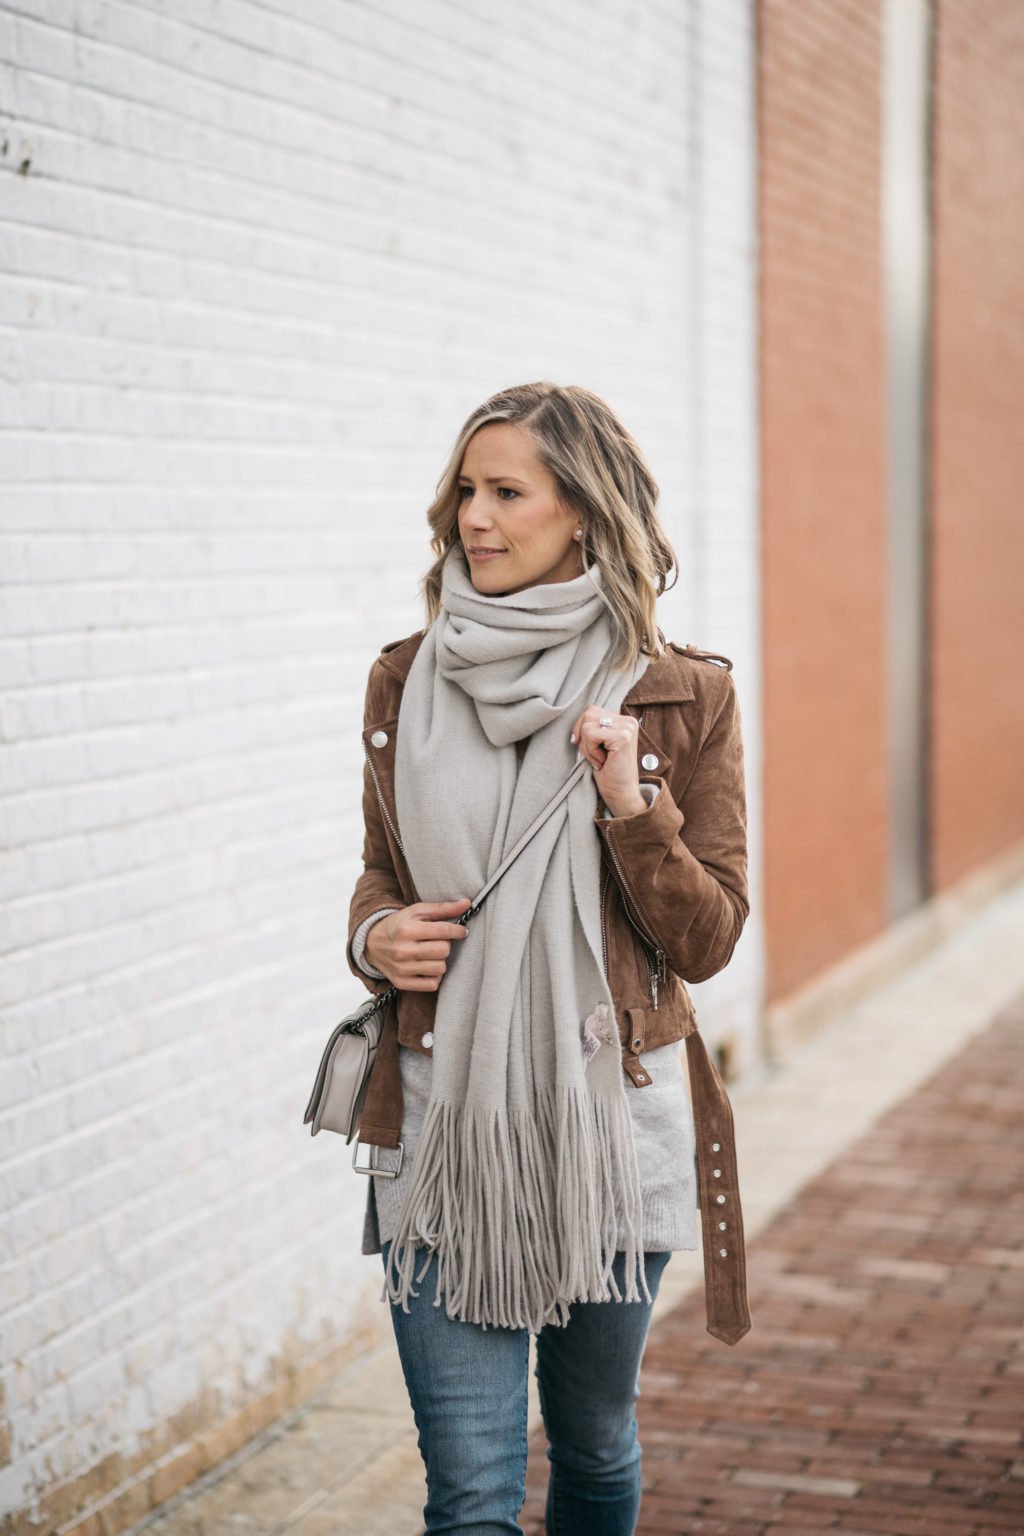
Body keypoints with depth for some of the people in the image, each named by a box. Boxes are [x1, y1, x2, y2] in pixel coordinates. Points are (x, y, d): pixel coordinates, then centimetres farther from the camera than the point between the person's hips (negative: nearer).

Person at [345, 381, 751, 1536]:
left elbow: (707, 941, -3)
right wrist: (376, 936, -6)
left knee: (594, 1442, 17)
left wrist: (633, 806, -18)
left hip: (610, 1117, 0)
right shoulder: (405, 682, 3)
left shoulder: (682, 698, -3)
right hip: (443, 1122, 1)